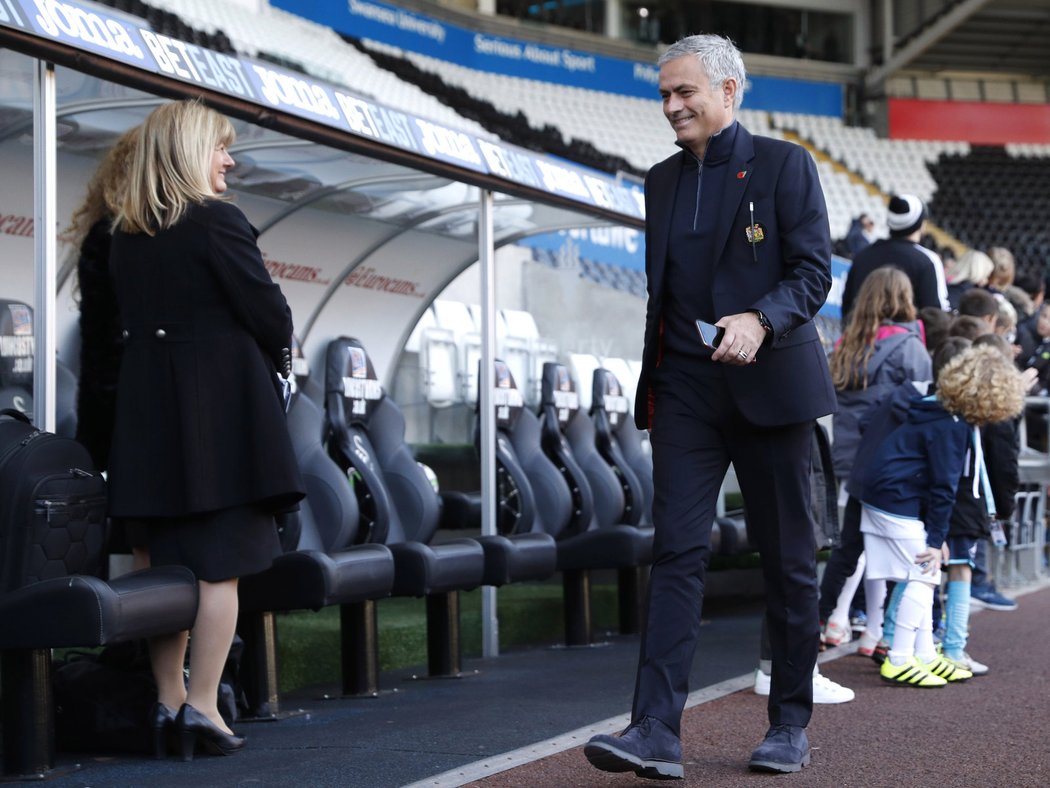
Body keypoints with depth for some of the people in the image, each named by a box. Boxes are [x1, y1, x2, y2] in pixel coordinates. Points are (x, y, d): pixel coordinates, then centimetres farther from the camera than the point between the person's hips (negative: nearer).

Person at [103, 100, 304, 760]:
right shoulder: (218, 220, -10)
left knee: (170, 562, 11)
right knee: (222, 563, -3)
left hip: (150, 409, 6)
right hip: (223, 406, -6)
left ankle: (169, 704, 13)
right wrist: (273, 360, 10)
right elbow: (270, 315, -10)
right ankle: (201, 709, -4)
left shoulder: (127, 236, 10)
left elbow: (133, 320, 13)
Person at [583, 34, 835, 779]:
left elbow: (814, 270, -8)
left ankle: (791, 726, 16)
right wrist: (650, 382, 13)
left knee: (788, 559, 5)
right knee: (677, 551, -7)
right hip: (686, 389, 4)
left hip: (769, 384, -4)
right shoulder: (662, 180, 14)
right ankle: (656, 731, -13)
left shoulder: (784, 165, -2)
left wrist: (760, 321, -26)